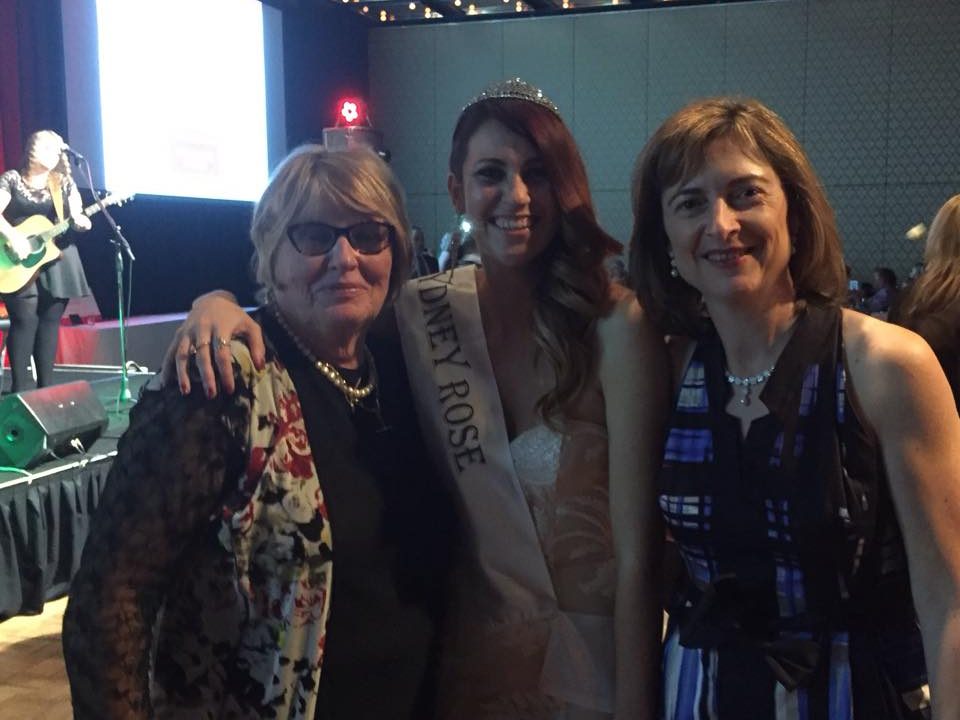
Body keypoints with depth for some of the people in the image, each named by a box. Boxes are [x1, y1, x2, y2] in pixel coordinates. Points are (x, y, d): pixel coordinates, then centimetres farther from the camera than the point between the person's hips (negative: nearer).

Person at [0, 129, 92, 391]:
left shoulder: (64, 182, 10)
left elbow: (77, 215, 4)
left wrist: (80, 222, -18)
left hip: (56, 259, 4)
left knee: (50, 320, 4)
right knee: (25, 319, -11)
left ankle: (45, 386, 9)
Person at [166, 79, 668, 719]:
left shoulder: (618, 324, -20)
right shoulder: (419, 315, -8)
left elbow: (638, 555, -19)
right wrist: (219, 303, -20)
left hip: (600, 661, -3)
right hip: (470, 663, 4)